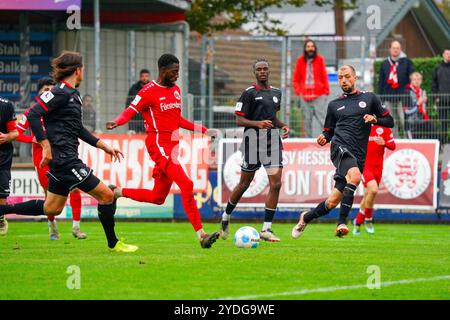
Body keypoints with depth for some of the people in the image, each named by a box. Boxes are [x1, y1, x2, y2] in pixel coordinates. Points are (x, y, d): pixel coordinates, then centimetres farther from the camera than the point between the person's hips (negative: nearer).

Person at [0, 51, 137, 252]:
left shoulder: (73, 94, 17)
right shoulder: (61, 92, -13)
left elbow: (78, 129, 26)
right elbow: (33, 115, -20)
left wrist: (104, 146, 24)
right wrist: (46, 146, -22)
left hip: (63, 160, 11)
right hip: (64, 158, -11)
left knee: (52, 208, 16)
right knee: (106, 195, -5)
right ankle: (113, 243, 7)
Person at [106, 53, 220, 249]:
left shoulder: (175, 90, 17)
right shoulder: (149, 91, -7)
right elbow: (130, 111, -12)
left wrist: (202, 130, 26)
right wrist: (116, 122, -33)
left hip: (172, 145, 9)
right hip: (158, 144, -9)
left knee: (157, 198, 13)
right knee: (186, 184, -21)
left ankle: (117, 193, 31)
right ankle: (201, 234, -23)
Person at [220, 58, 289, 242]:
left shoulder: (276, 93, 14)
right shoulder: (249, 93, -5)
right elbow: (239, 120, -8)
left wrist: (282, 126, 9)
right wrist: (258, 123, -23)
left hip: (273, 139, 5)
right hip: (253, 139, -5)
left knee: (276, 184, -8)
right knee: (245, 184, 5)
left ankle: (266, 229, -4)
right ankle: (226, 217, 30)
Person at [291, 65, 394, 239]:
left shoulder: (369, 98, 16)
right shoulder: (334, 105, 19)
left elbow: (389, 121, 17)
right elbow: (329, 131, 24)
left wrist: (375, 119, -4)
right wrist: (324, 138, 1)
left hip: (358, 156, 2)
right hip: (340, 146, -2)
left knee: (333, 201, -2)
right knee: (354, 176, -35)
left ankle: (306, 218, 22)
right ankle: (342, 223, -33)